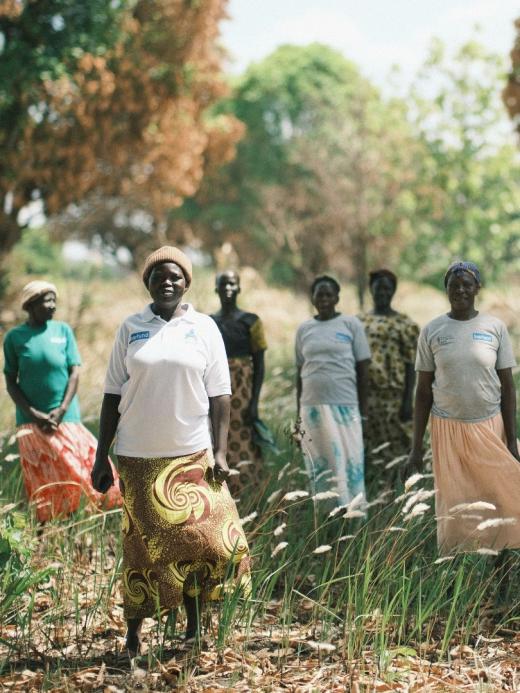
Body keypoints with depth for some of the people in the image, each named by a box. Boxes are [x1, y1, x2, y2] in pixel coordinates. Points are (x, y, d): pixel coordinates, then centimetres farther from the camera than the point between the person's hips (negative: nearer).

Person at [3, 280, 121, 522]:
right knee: (42, 482, 5)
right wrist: (35, 415, -11)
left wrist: (62, 410, -12)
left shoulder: (63, 330, 1)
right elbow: (11, 383, 0)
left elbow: (74, 373, 0)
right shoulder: (15, 337, -1)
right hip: (31, 420, -1)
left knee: (79, 467, -2)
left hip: (66, 417, 1)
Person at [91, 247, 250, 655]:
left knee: (203, 537, -4)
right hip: (140, 456, 0)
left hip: (192, 454, 0)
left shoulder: (204, 328, 4)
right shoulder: (131, 329, 5)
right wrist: (102, 455, 4)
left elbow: (219, 395, 3)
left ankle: (195, 626, 14)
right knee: (145, 544, 2)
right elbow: (113, 394, 7)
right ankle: (133, 635, 13)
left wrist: (220, 452, -5)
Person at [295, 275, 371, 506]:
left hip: (344, 406, -3)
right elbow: (300, 372, 14)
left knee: (348, 463, -4)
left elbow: (363, 368, 2)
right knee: (318, 466, 4)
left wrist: (363, 409, -2)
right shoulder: (304, 329, 11)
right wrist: (298, 413, 12)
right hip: (312, 407, 3)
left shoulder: (351, 324, 3)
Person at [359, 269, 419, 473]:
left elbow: (411, 365, -4)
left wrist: (408, 401, -11)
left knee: (397, 451, -3)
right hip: (365, 396, 4)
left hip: (394, 398, -4)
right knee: (366, 452, 3)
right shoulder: (359, 322, 12)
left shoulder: (404, 324, 0)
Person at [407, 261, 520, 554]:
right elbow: (423, 391, 4)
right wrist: (417, 447, 2)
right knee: (454, 510, 3)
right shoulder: (432, 331, 2)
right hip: (448, 429, 0)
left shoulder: (495, 327, 0)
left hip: (490, 428, 0)